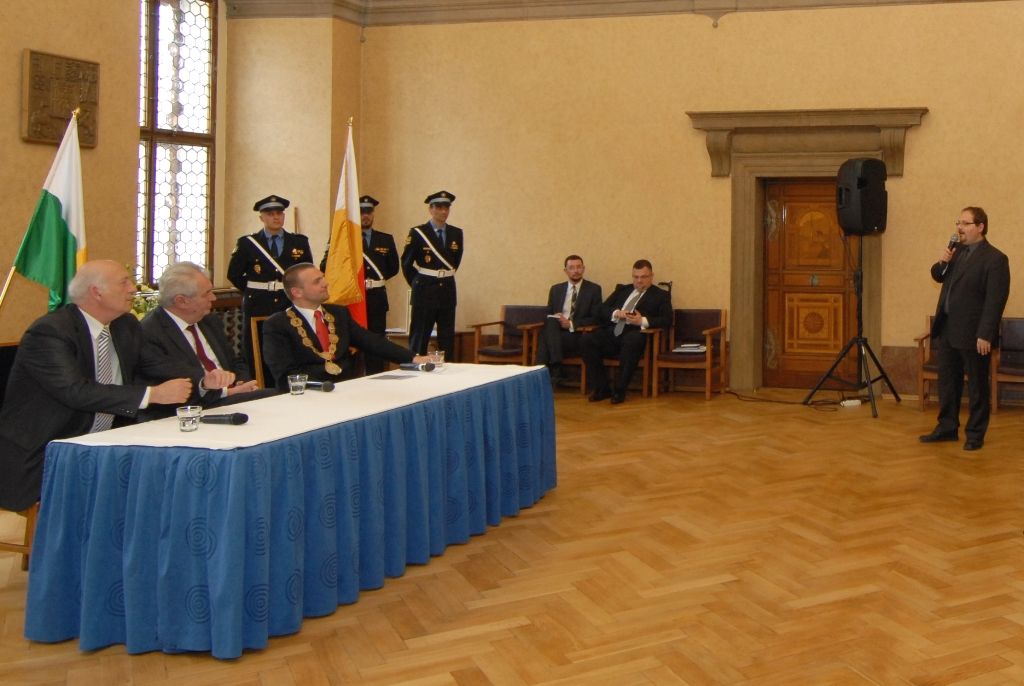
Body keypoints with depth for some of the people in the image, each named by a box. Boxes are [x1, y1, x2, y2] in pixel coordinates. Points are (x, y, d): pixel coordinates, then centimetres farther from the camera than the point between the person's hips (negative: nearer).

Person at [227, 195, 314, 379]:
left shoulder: (299, 242, 7)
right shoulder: (247, 243, 3)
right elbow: (234, 274, 8)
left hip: (290, 305, 1)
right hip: (258, 307, -1)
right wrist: (253, 291, 7)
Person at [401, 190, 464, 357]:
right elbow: (406, 263, 1)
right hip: (425, 291, -4)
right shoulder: (417, 233, -6)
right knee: (419, 337, 1)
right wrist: (417, 284, 7)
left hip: (448, 291, 4)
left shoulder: (456, 233, 6)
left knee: (447, 339, 8)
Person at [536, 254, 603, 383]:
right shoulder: (556, 289, 16)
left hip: (578, 335, -4)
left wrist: (571, 324, -15)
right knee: (550, 323, -32)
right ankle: (554, 371, -36)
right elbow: (548, 315, 16)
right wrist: (555, 320, -9)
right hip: (555, 331, 4)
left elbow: (595, 318, -2)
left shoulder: (594, 289, 5)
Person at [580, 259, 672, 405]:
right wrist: (616, 313, -3)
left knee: (632, 341, -39)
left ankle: (619, 390, -24)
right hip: (612, 333, 4)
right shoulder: (622, 290, 27)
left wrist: (643, 321, -14)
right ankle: (601, 387, -13)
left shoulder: (661, 295, 15)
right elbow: (602, 309, 19)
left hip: (634, 335, -4)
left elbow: (667, 320, 0)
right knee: (587, 340, -24)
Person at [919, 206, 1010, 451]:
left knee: (977, 386, 5)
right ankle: (947, 427, 25)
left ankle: (975, 434, 14)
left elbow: (995, 301, -17)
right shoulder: (956, 250, 10)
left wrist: (985, 335, -21)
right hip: (947, 329, 7)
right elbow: (938, 276, 21)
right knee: (947, 382, 14)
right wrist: (942, 262, -1)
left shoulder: (995, 259, -13)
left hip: (973, 334, -7)